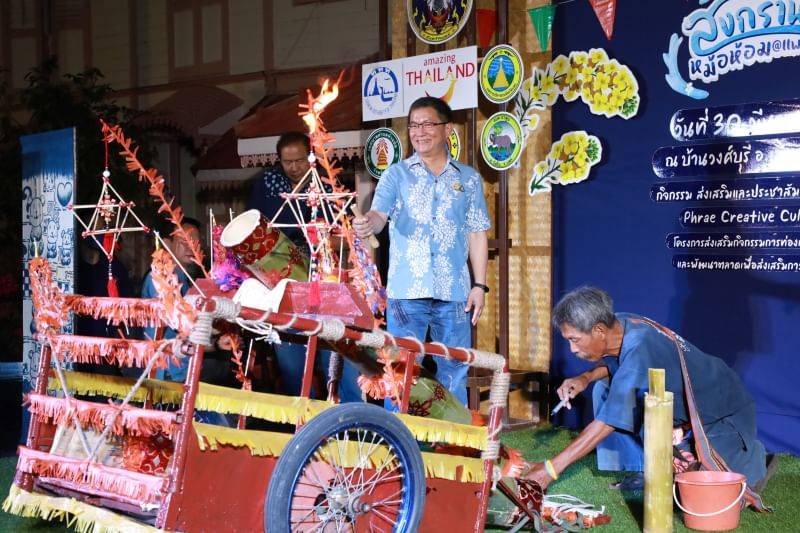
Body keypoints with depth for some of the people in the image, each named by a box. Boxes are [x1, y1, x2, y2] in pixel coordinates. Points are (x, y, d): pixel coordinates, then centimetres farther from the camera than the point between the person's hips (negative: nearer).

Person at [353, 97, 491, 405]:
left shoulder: (469, 179, 12)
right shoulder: (396, 174, 7)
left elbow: (477, 234, 11)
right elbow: (380, 214, -8)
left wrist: (479, 285, 4)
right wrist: (367, 223, -33)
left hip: (454, 292, 2)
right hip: (407, 290, -1)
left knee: (454, 374, 7)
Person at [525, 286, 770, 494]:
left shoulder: (639, 351, -36)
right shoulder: (619, 324, -10)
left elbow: (606, 424, -36)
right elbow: (614, 363, 15)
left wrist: (551, 468, -34)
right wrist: (585, 378, -9)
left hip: (723, 414, -8)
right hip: (683, 408, 8)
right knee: (605, 389, -5)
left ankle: (754, 457, 4)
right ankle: (643, 470, 4)